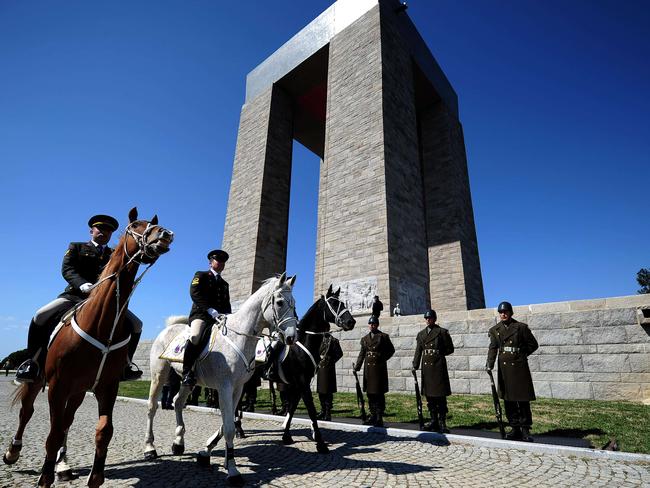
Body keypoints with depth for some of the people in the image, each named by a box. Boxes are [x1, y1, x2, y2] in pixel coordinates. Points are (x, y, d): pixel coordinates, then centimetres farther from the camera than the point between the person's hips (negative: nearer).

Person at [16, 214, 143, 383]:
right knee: (41, 316, -24)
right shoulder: (76, 247, 13)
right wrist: (82, 284, -22)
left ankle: (124, 363, 7)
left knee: (136, 324, -10)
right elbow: (66, 269, -2)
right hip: (75, 295, -1)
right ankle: (35, 361, -2)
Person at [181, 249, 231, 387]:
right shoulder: (201, 276, 11)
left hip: (220, 317, 6)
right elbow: (195, 293, -7)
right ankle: (187, 373, -26)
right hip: (200, 314, -6)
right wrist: (211, 311, -19)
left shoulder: (224, 284, 27)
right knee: (195, 336, -33)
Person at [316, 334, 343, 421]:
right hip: (320, 368, 6)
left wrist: (330, 361, -8)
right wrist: (320, 358, 4)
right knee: (321, 391, 13)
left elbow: (339, 353, -8)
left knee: (328, 392, -1)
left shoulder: (333, 340, -7)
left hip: (329, 369, -6)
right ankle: (323, 412, 25)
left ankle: (328, 414, 8)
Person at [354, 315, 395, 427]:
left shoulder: (383, 337, -2)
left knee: (379, 394, -1)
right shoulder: (364, 338, 11)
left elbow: (391, 350, 3)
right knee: (370, 393, 11)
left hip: (379, 368, -5)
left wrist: (382, 359, -8)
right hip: (368, 368, 5)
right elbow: (362, 354, 11)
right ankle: (373, 416, 23)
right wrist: (357, 366, 3)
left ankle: (379, 418, 7)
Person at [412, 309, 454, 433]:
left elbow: (450, 349, 2)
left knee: (440, 396, -1)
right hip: (426, 367, 5)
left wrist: (438, 354, -5)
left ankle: (442, 422, 8)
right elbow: (418, 351, 9)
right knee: (429, 395, 9)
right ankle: (434, 420, 20)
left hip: (438, 366, -5)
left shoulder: (442, 332, 0)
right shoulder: (421, 334, 12)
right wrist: (415, 365, 2)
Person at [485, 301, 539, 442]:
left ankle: (525, 430, 12)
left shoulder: (521, 327, -1)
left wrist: (521, 355, 0)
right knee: (509, 400, 8)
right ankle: (515, 429, 18)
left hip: (519, 367, -3)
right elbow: (493, 348, -2)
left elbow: (533, 344, 6)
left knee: (523, 400, 1)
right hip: (504, 368, 3)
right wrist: (490, 364, -16)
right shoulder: (495, 330, 6)